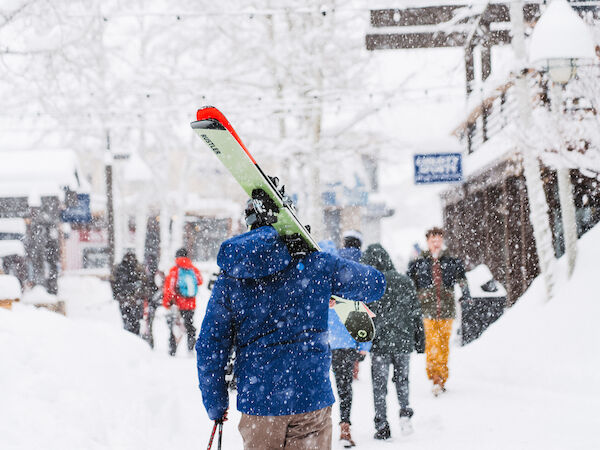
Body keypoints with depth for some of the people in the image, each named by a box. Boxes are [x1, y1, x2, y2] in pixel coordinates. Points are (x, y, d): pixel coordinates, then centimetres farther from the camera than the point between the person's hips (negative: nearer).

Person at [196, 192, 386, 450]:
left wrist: (216, 407, 13)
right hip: (311, 399, -1)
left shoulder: (229, 280, 0)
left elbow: (209, 349, 2)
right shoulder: (317, 266, -4)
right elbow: (376, 284, 10)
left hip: (256, 402, 2)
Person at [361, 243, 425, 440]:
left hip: (380, 344, -3)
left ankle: (382, 427, 6)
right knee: (401, 379, 21)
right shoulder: (405, 282, 3)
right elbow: (416, 314, 7)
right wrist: (420, 342, 14)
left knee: (379, 385, 6)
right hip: (404, 342, 3)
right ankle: (405, 412, 2)